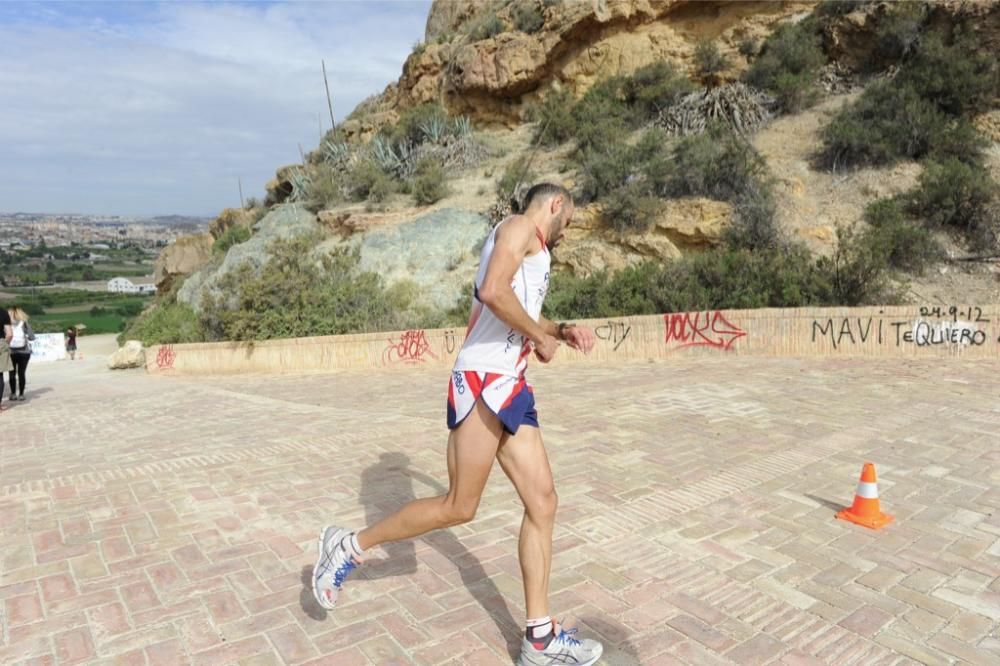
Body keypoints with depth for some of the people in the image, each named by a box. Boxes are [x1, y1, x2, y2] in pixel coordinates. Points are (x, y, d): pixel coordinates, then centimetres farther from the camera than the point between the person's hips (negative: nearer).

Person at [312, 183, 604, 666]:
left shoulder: (536, 251, 26)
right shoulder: (520, 227, -3)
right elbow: (493, 291, -22)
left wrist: (562, 331, 18)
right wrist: (540, 337, -9)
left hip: (510, 386, 10)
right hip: (483, 382, -10)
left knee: (542, 502, 5)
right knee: (458, 508, -3)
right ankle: (349, 545, 16)